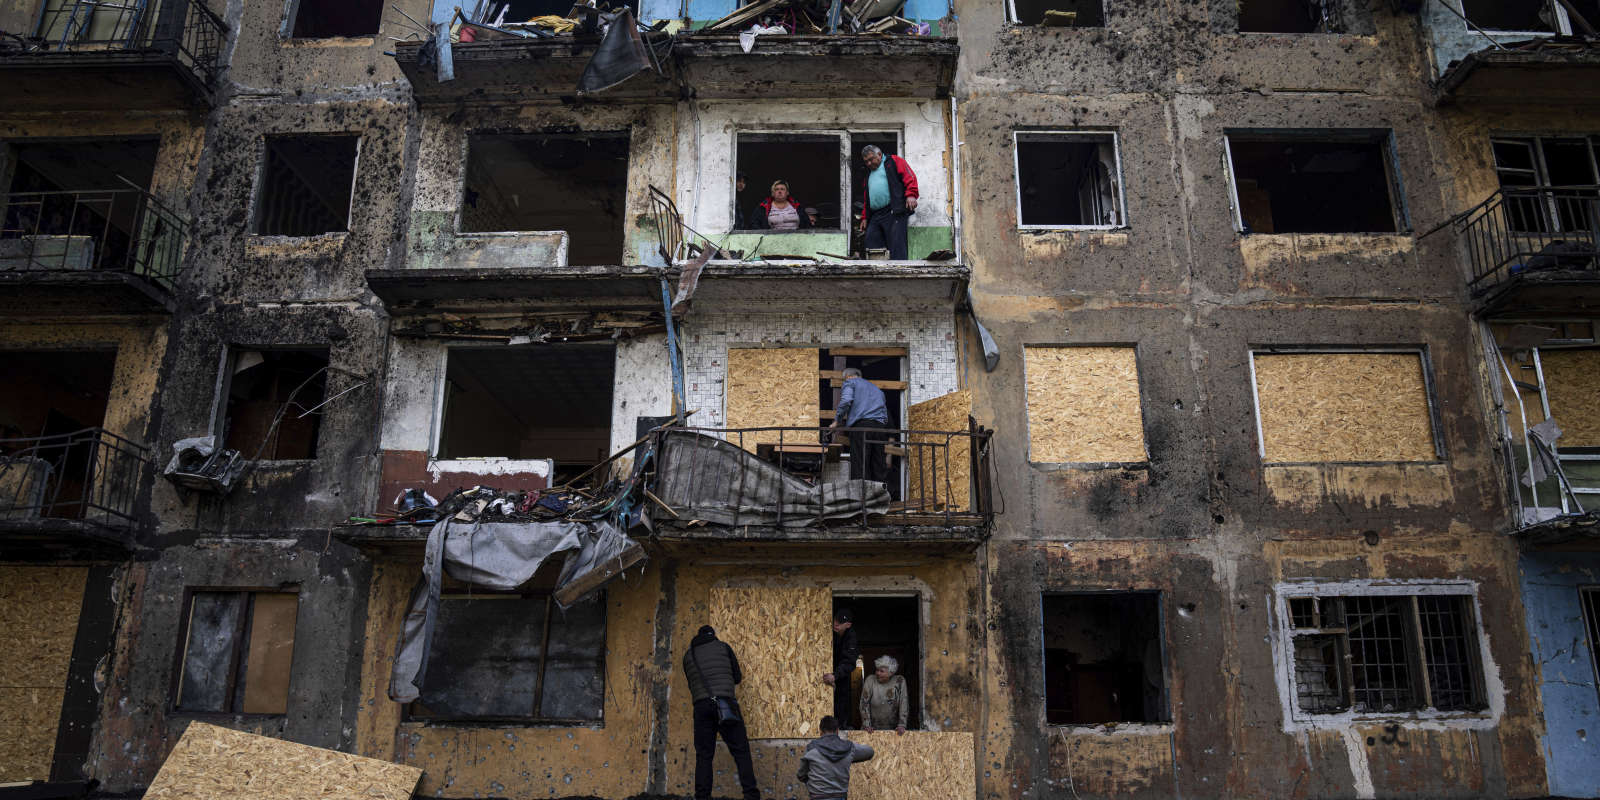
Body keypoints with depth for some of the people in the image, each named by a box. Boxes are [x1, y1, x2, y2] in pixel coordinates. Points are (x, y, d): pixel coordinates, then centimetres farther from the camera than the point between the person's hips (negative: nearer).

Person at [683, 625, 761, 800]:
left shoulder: (688, 655, 21)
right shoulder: (723, 647, 15)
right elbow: (738, 678, 18)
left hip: (701, 705, 2)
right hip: (725, 701, -2)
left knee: (704, 755, 6)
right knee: (741, 751, -1)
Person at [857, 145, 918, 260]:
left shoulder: (894, 161, 11)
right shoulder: (868, 175, 31)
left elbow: (909, 177, -3)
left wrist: (910, 195, -18)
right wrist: (864, 217, 20)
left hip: (894, 212, -7)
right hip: (874, 217, 7)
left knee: (896, 249, -13)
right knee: (872, 249, -3)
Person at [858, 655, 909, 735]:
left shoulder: (900, 681, -4)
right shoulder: (870, 680, -4)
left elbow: (904, 704, -4)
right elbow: (864, 703, -4)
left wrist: (902, 725, -11)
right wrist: (866, 725, -9)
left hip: (892, 728, 0)